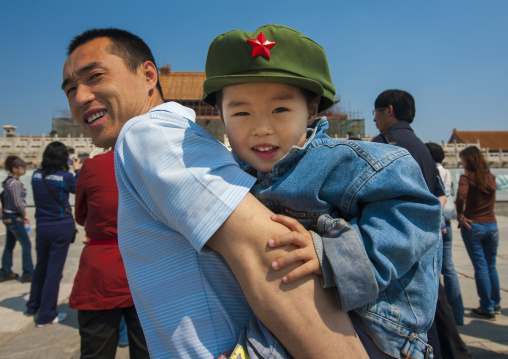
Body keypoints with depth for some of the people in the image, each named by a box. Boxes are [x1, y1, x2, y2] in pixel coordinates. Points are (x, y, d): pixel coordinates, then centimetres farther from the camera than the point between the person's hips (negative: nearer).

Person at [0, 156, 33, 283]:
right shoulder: (15, 183, -19)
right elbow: (17, 202, -20)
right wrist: (25, 215, -6)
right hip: (14, 218, -9)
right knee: (26, 245, -2)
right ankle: (28, 274, 4)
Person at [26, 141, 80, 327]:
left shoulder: (36, 175, -1)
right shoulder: (66, 177, -14)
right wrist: (77, 169, 15)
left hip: (42, 226, 5)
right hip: (62, 227, -5)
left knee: (41, 267, 22)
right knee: (54, 270, 3)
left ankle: (33, 306, 38)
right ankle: (46, 315, 12)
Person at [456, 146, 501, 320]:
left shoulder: (467, 177, -11)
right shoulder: (491, 177, 7)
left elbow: (461, 196, -27)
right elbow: (491, 200, 11)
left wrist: (460, 215, -14)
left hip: (473, 226, -5)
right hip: (492, 225, 5)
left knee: (480, 267, 2)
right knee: (491, 266, 18)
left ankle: (487, 308, 10)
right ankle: (496, 304, 30)